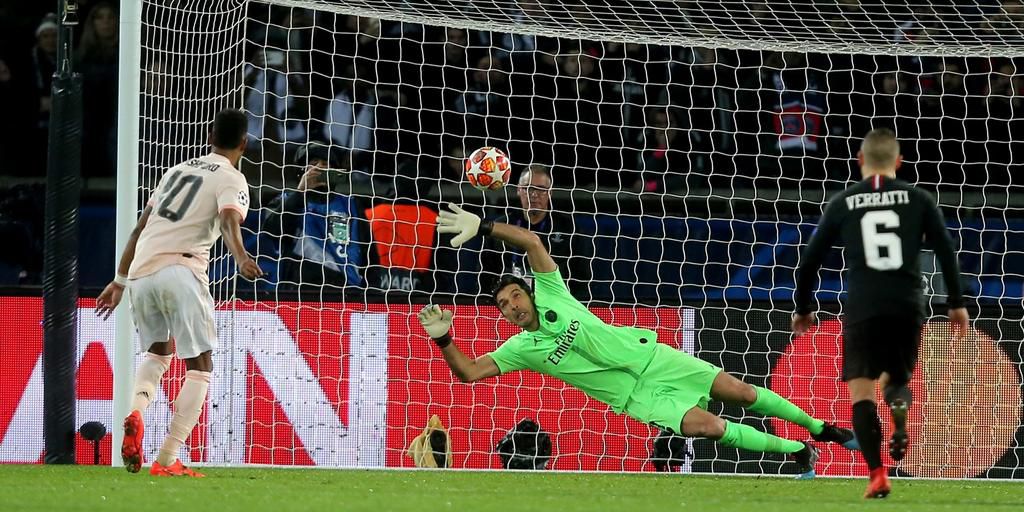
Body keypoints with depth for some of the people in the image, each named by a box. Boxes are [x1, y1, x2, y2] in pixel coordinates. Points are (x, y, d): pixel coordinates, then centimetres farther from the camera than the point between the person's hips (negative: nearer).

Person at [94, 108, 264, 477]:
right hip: (181, 270, -6)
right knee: (199, 367, 2)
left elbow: (139, 229, 28)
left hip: (140, 273, 6)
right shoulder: (232, 180, 6)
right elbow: (229, 223, -16)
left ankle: (137, 411, -4)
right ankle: (167, 460, -9)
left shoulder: (178, 170, 26)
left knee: (159, 351, 27)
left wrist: (120, 280, 35)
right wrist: (242, 259, -33)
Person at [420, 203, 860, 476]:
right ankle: (794, 450, -4)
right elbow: (468, 372, -11)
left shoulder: (550, 295, -3)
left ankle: (818, 428, 16)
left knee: (741, 393, -3)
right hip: (635, 396, -1)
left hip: (648, 355, 1)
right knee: (709, 426, -22)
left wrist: (483, 226, -21)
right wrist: (443, 338, -25)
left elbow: (532, 240, -10)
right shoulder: (520, 349, -4)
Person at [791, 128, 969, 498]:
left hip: (863, 308, -1)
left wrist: (803, 308, 23)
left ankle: (877, 475, -15)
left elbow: (810, 260, 10)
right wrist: (956, 303, 10)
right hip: (908, 306, 2)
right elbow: (945, 251, 2)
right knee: (896, 378, 21)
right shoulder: (918, 200, 7)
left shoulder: (842, 204, 7)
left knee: (861, 391, 0)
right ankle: (900, 414, -15)